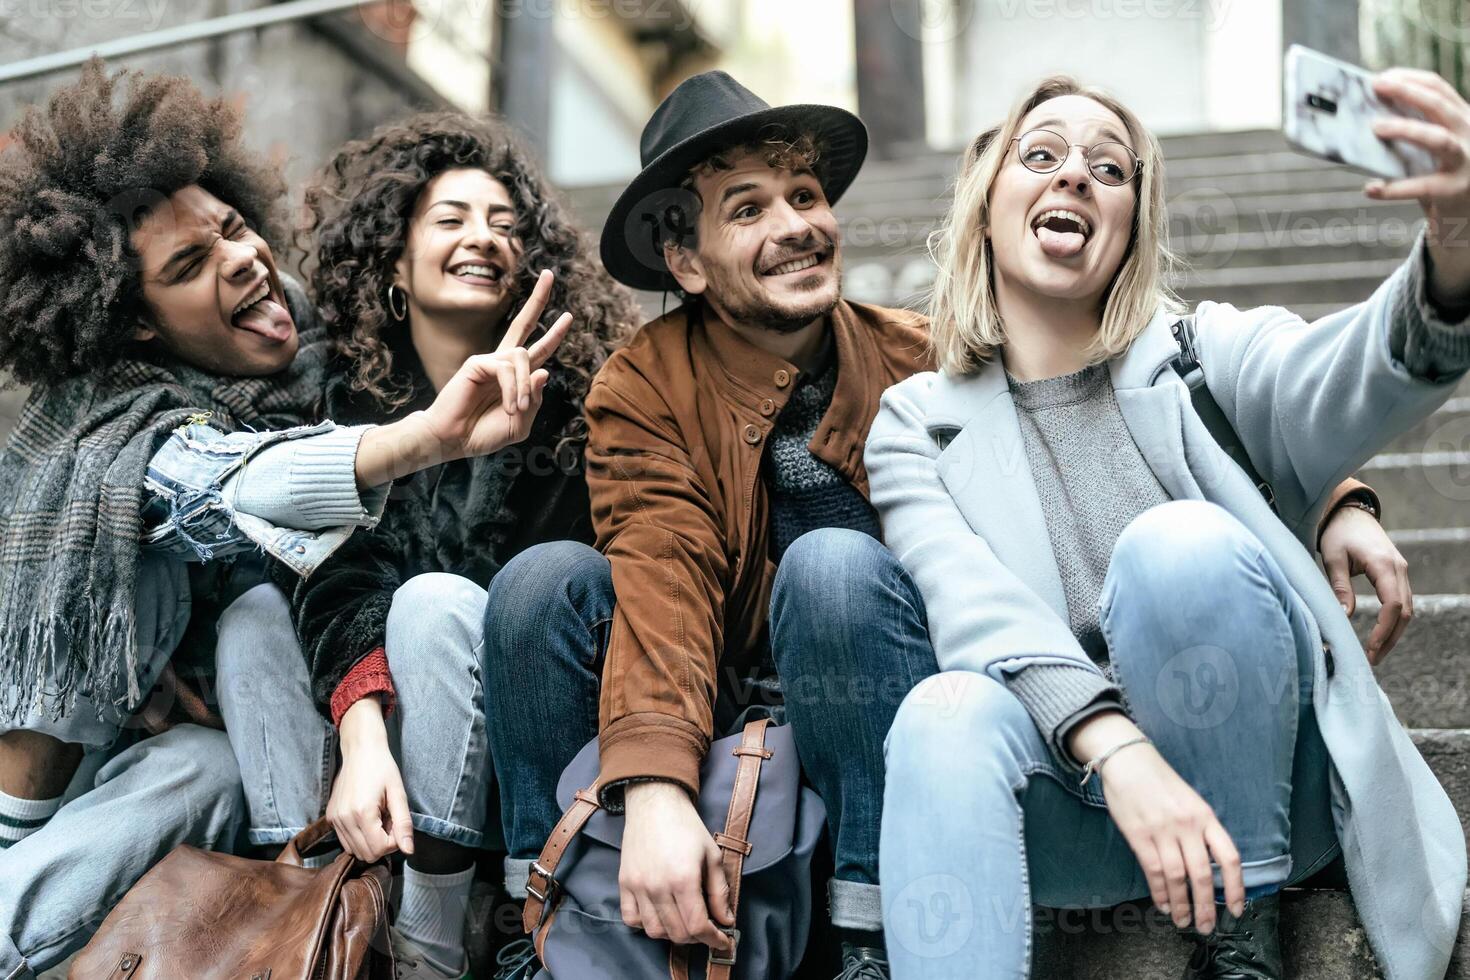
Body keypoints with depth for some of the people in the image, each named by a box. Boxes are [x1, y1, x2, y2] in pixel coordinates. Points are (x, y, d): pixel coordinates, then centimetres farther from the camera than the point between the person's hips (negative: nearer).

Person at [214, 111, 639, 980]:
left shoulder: (571, 390, -9)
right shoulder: (344, 392, -1)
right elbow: (335, 577, -16)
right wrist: (362, 737, -34)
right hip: (376, 701, 4)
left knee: (435, 600, -30)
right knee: (256, 610, -17)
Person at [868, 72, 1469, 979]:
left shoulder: (1199, 355, 5)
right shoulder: (919, 424, 6)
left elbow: (1334, 383, -19)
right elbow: (972, 603, -12)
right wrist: (1120, 754, -30)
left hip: (1263, 791, 1)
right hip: (1076, 807, 0)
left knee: (1181, 542, -28)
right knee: (945, 715, -32)